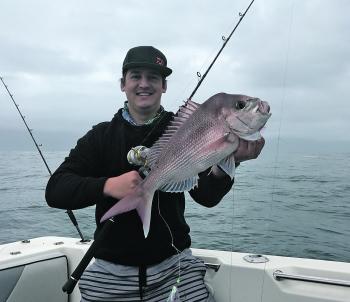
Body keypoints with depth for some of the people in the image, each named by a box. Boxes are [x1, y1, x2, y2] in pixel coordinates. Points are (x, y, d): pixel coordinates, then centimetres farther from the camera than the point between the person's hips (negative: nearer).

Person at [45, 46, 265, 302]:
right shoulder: (101, 136, 0)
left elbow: (207, 197, -12)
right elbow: (55, 190, -8)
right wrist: (108, 185, -26)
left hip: (174, 264, 0)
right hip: (110, 271, 1)